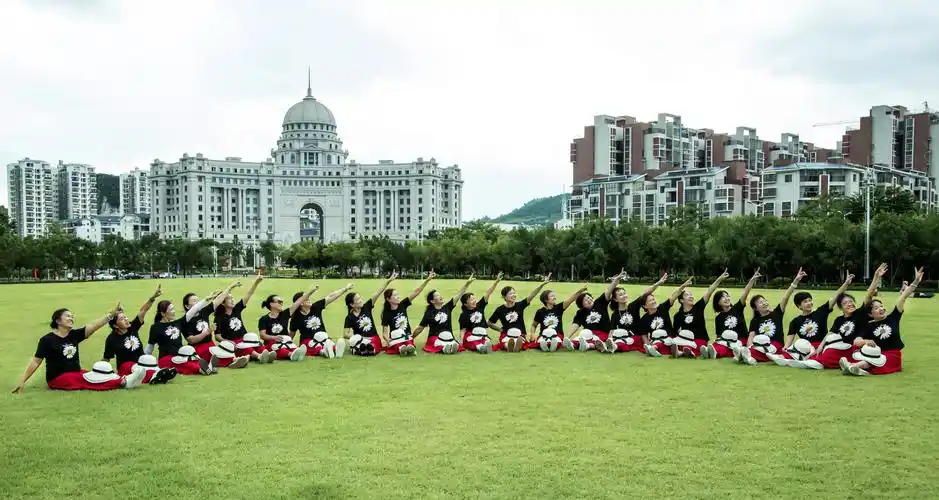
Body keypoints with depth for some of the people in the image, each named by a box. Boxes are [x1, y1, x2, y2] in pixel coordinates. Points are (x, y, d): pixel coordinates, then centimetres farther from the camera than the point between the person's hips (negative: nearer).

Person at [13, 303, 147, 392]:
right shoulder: (47, 339, -7)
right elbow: (36, 361, -5)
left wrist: (112, 313, -18)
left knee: (96, 376, -23)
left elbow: (94, 325, -6)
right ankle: (123, 382, -47)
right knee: (89, 380, -29)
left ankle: (124, 380, -45)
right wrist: (22, 381, -10)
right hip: (58, 378, -6)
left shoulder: (74, 335, 6)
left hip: (76, 374, 6)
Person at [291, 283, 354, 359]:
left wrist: (345, 288, 5)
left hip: (323, 338, 4)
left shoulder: (316, 307, 4)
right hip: (308, 341, -4)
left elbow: (330, 297, 4)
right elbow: (292, 334, 1)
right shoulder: (296, 317, -6)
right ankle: (323, 351, -64)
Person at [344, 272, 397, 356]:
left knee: (371, 350, -33)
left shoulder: (366, 307, 4)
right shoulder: (350, 318, -2)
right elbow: (345, 334, -5)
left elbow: (378, 293, -2)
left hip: (373, 338, 3)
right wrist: (354, 337, -24)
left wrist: (389, 280, -8)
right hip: (362, 339, -3)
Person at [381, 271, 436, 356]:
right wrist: (388, 340, -29)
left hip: (408, 337, 2)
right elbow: (385, 332, -6)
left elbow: (416, 292, -6)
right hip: (395, 339, -2)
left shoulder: (403, 305, 1)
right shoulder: (387, 314, -6)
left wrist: (427, 279, -14)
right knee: (401, 348, -36)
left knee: (410, 347, -33)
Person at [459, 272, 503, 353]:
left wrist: (496, 281, -8)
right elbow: (463, 330, -3)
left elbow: (488, 293, 1)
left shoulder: (480, 306, 7)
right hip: (471, 336, -4)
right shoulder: (464, 315, -2)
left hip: (484, 335, 4)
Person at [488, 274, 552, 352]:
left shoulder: (519, 305, 4)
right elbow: (490, 323, 13)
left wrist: (543, 283, -16)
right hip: (506, 336, -2)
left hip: (520, 336, 2)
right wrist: (500, 329, 0)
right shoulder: (500, 310, 2)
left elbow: (532, 295, -7)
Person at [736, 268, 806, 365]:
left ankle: (748, 355, -62)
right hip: (760, 346, 3)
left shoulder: (776, 313, 11)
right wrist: (749, 348, -21)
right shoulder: (755, 321, 16)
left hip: (776, 346, -3)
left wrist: (796, 280, -12)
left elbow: (786, 297, 0)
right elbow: (751, 336, 2)